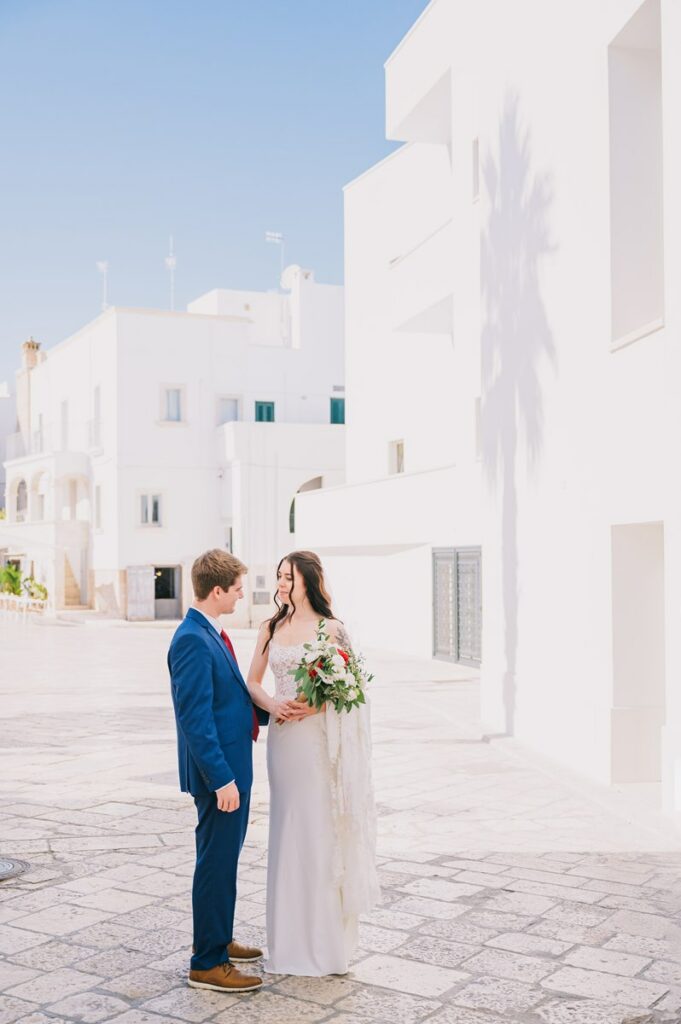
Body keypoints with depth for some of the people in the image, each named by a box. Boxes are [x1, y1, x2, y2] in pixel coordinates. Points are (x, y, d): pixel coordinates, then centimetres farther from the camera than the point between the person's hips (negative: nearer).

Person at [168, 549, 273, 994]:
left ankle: (217, 939, 37)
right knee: (217, 864, 1)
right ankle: (207, 963, 13)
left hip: (233, 767, 10)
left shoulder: (212, 634, 10)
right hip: (218, 773, -10)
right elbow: (196, 719, -25)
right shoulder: (193, 641, -22)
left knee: (224, 858, 21)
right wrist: (221, 779, -25)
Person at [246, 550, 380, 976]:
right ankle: (291, 936, 22)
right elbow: (252, 681, 11)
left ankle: (327, 937, 15)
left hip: (321, 737, -4)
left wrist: (318, 703, -18)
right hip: (284, 736, 4)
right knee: (288, 828, 9)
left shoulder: (331, 628, -4)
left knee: (323, 829, 1)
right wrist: (271, 703, -8)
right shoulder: (271, 629, 8)